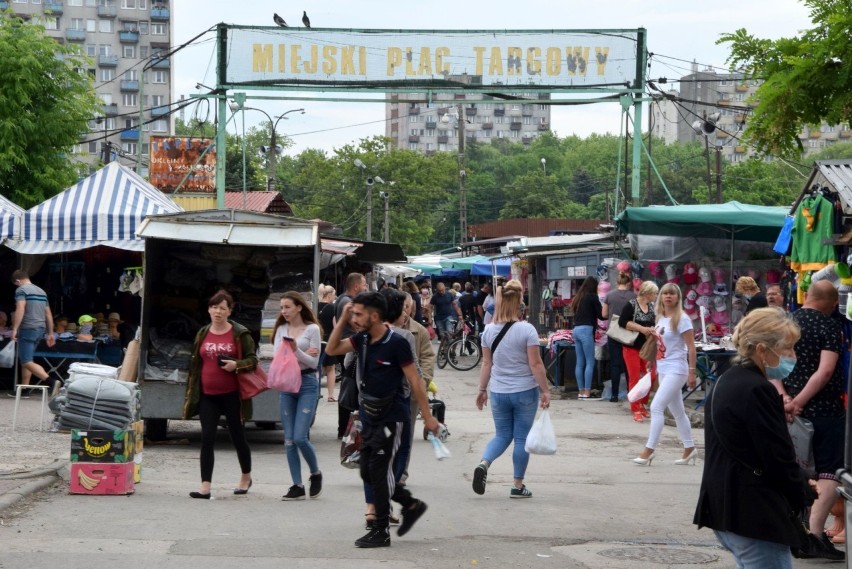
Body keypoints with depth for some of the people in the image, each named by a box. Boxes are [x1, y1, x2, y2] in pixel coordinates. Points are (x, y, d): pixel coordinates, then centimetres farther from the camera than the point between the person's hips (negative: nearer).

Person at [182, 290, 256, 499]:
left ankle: (246, 477, 32)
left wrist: (236, 365, -20)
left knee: (237, 436, 10)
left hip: (231, 394, -3)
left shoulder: (240, 334, -2)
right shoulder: (203, 334, 9)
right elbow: (195, 364, 15)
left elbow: (252, 360, 0)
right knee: (207, 438, -3)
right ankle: (205, 486, -4)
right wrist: (191, 393, 13)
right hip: (207, 395, 3)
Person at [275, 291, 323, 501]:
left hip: (307, 383, -5)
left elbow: (314, 361, -5)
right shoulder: (281, 329, 10)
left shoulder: (312, 329, -3)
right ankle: (297, 486, 8)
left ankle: (316, 474, 13)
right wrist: (303, 354, -9)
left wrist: (296, 351, -20)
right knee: (289, 439, 2)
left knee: (300, 437, -12)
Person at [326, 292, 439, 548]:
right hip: (369, 418, 8)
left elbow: (414, 380, -13)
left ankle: (381, 532, 4)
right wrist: (342, 319, -1)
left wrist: (427, 416, -12)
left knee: (379, 472, -5)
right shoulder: (363, 339, 3)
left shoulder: (396, 343, -17)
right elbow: (332, 349, 12)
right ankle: (411, 505, 27)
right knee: (368, 472, 10)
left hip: (390, 419, -8)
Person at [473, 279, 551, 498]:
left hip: (498, 392, 4)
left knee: (502, 435, 17)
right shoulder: (526, 330, -13)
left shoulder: (489, 330, 0)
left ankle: (483, 464, -9)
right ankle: (518, 486, 13)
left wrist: (482, 389, 15)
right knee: (522, 438, 8)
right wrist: (545, 390, -5)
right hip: (525, 392, -4)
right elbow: (535, 364, -13)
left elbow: (486, 363, 5)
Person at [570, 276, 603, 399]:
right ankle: (587, 392, -11)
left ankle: (581, 391, 8)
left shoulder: (578, 297, 16)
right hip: (586, 330, -7)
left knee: (580, 362, 7)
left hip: (576, 329, 7)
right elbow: (601, 315, -3)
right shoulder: (592, 297, -3)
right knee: (590, 362, -5)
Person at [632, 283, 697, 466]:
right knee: (677, 411, 13)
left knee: (656, 407, -14)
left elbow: (691, 347, -11)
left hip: (676, 370, -8)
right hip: (663, 369, 8)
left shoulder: (681, 319, -10)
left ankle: (649, 450, -10)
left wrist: (692, 372, -15)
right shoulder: (660, 318, 10)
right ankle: (689, 448, 23)